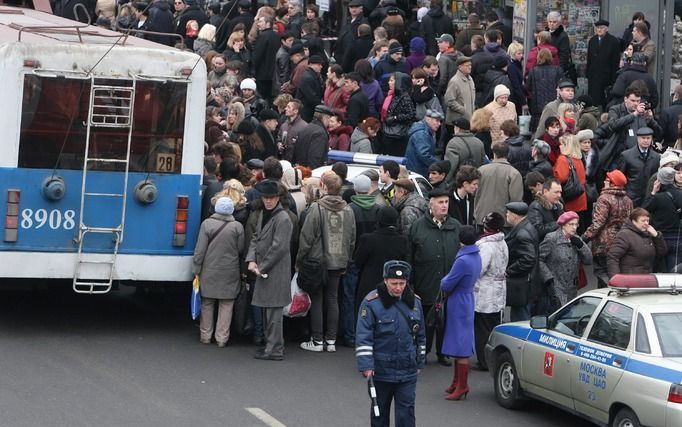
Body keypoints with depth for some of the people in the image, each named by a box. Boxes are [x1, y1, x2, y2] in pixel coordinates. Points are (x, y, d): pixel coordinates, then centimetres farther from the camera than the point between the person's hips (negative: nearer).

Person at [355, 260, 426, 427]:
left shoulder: (414, 302, 4)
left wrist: (420, 362, 16)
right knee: (380, 409, 12)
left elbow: (420, 335, 15)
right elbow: (363, 336, -13)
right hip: (381, 369, -2)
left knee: (406, 409, -2)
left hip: (408, 371, 2)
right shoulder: (371, 302, -11)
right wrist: (366, 365, -19)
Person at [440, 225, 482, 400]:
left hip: (458, 305, -9)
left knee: (461, 347, -4)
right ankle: (457, 382, 26)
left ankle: (462, 386, 1)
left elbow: (446, 285, -18)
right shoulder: (476, 257, 5)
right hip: (467, 299, 9)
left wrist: (444, 281, 5)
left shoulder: (463, 261, -24)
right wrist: (448, 281, 6)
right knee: (459, 345, 17)